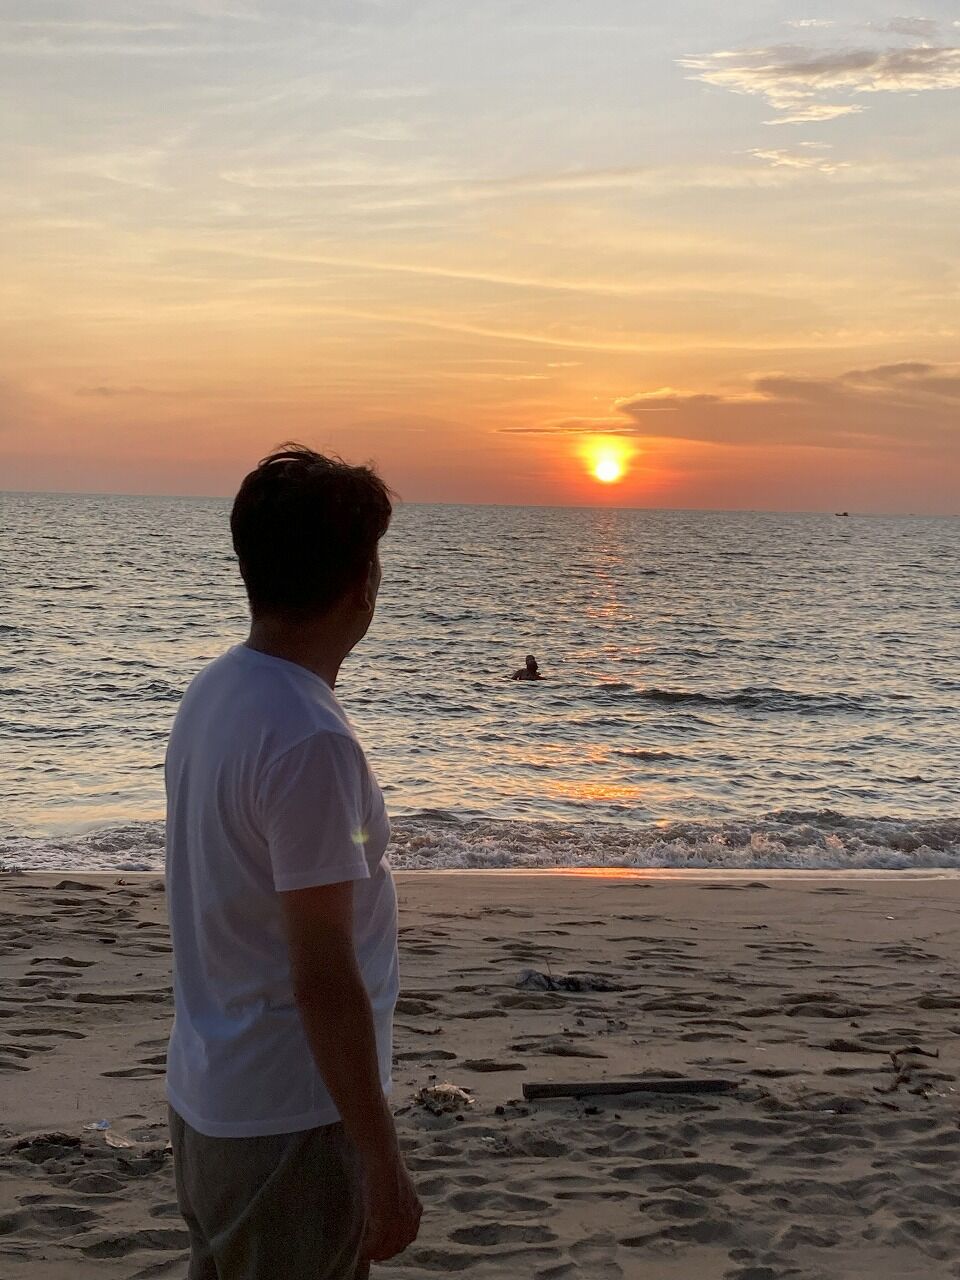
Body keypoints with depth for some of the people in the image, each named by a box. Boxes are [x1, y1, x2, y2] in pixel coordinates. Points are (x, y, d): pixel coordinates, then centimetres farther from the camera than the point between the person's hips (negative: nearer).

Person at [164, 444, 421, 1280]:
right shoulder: (308, 742, -25)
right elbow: (324, 980, -24)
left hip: (207, 1094, 9)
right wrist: (385, 1165, -16)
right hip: (289, 1120, -9)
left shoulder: (213, 692, 2)